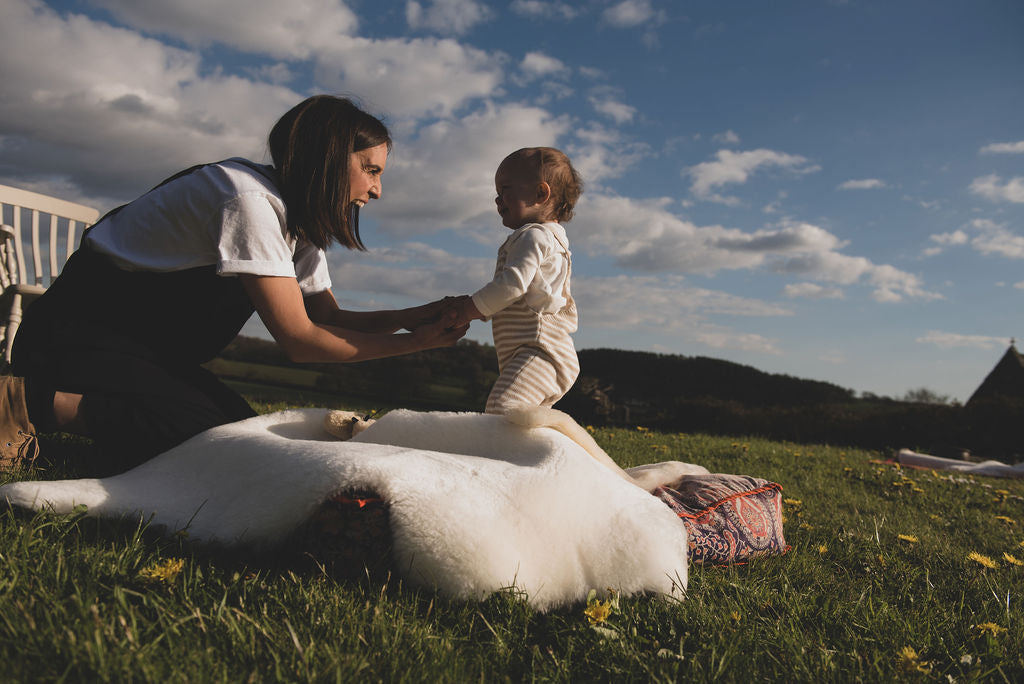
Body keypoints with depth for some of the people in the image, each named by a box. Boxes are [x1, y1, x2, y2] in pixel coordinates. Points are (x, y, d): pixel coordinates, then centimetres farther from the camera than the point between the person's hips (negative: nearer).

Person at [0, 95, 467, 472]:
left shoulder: (297, 217, 6)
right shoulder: (250, 199, -25)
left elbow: (330, 317, 3)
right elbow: (298, 339, -27)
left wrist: (410, 317, -12)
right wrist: (412, 344, -22)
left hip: (141, 339, 10)